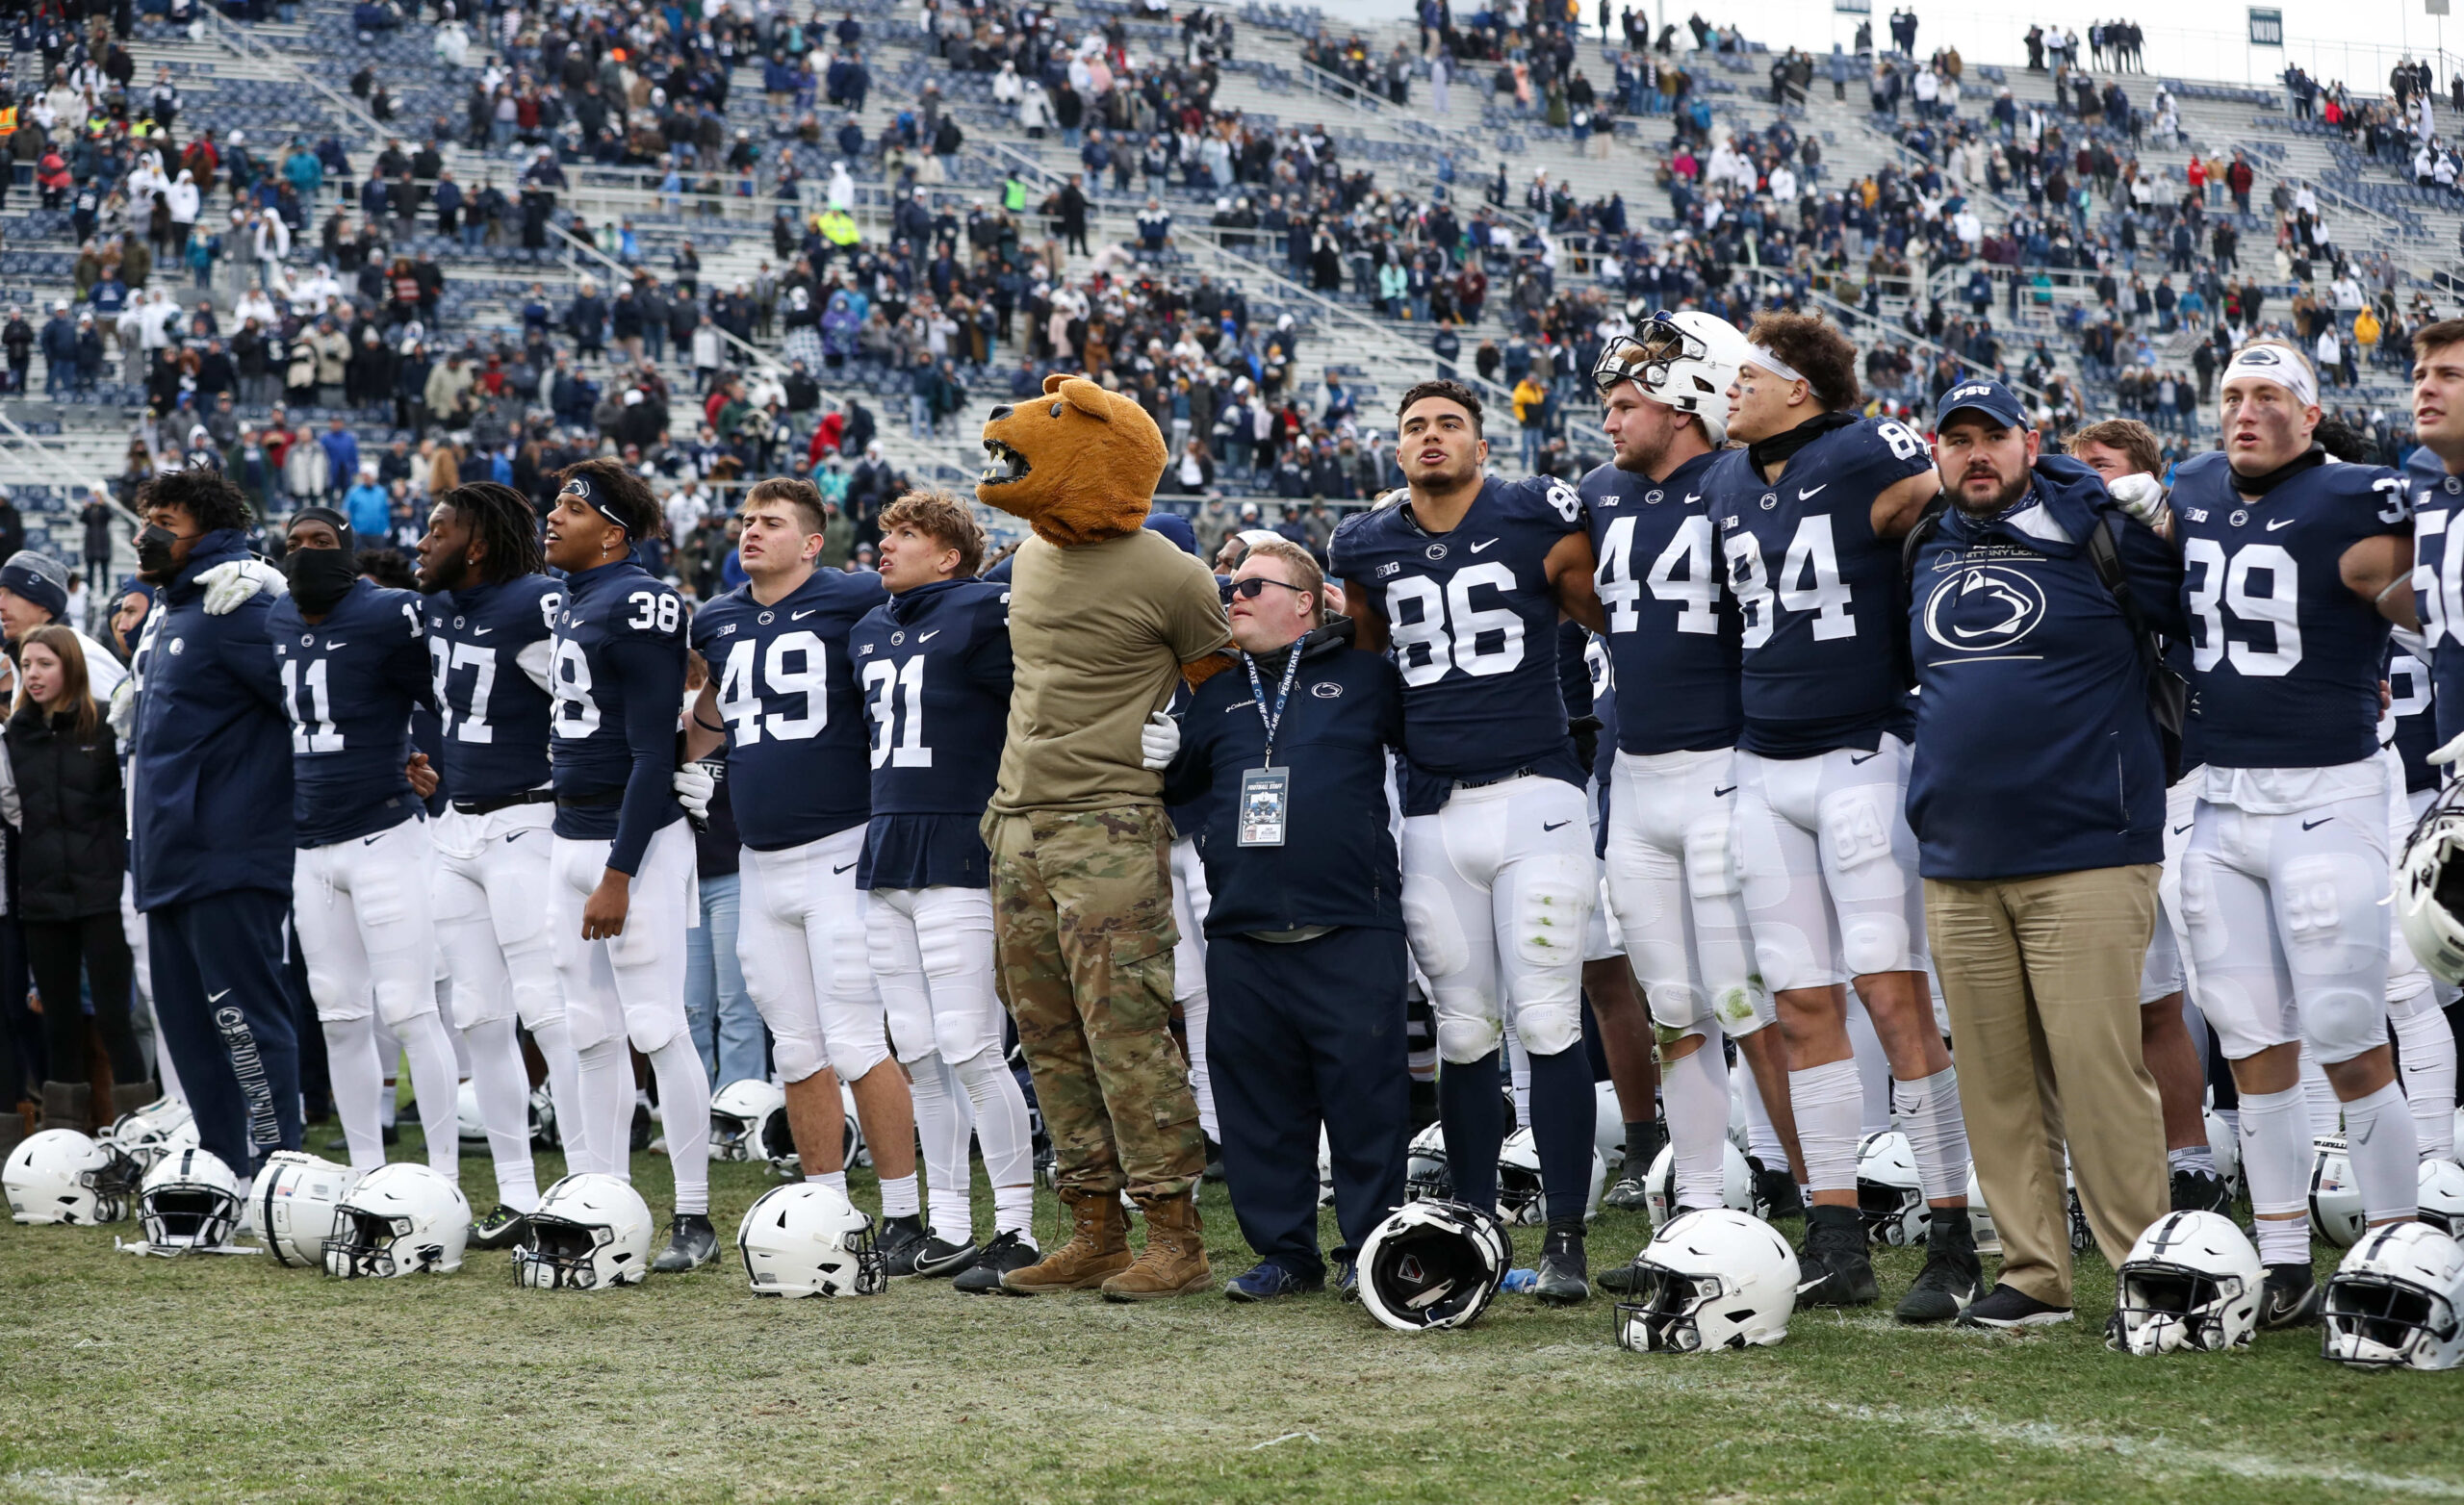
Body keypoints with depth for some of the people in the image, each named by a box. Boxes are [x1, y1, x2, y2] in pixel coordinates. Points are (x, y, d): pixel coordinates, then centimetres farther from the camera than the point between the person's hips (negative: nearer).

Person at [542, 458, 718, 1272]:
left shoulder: (639, 604, -14)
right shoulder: (569, 607, 14)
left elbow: (652, 753, -17)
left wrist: (618, 875, -19)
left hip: (635, 839, -9)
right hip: (571, 838, 9)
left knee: (657, 1027, -7)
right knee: (593, 1031, 10)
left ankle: (694, 1218, -1)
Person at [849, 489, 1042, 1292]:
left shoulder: (983, 616, -7)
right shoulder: (869, 631, 17)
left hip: (959, 860, -8)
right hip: (885, 859, 8)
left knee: (970, 1051, -11)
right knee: (918, 1054, 9)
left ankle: (1016, 1231, -6)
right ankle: (948, 1226, 15)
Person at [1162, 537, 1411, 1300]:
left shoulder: (1366, 679, 7)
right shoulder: (1220, 697, 19)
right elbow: (1168, 783, 22)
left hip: (1353, 931, -4)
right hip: (1244, 940, 4)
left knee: (1365, 1094, -3)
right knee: (1260, 1101, 6)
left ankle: (1370, 1249, 6)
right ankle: (1283, 1250, 15)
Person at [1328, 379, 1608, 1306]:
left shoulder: (1539, 520, -1)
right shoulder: (1365, 549, 9)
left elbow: (1613, 618, 9)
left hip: (1533, 799, -3)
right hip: (1433, 813, 3)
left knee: (1547, 1021, -7)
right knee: (1464, 1035, 8)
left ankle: (1565, 1240, -3)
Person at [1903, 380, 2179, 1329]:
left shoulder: (2104, 535, -2)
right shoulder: (1930, 555, 15)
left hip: (2085, 856, -5)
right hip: (1957, 867, 6)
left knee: (2098, 1066, -9)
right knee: (1994, 1075, 6)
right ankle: (2033, 1274, 13)